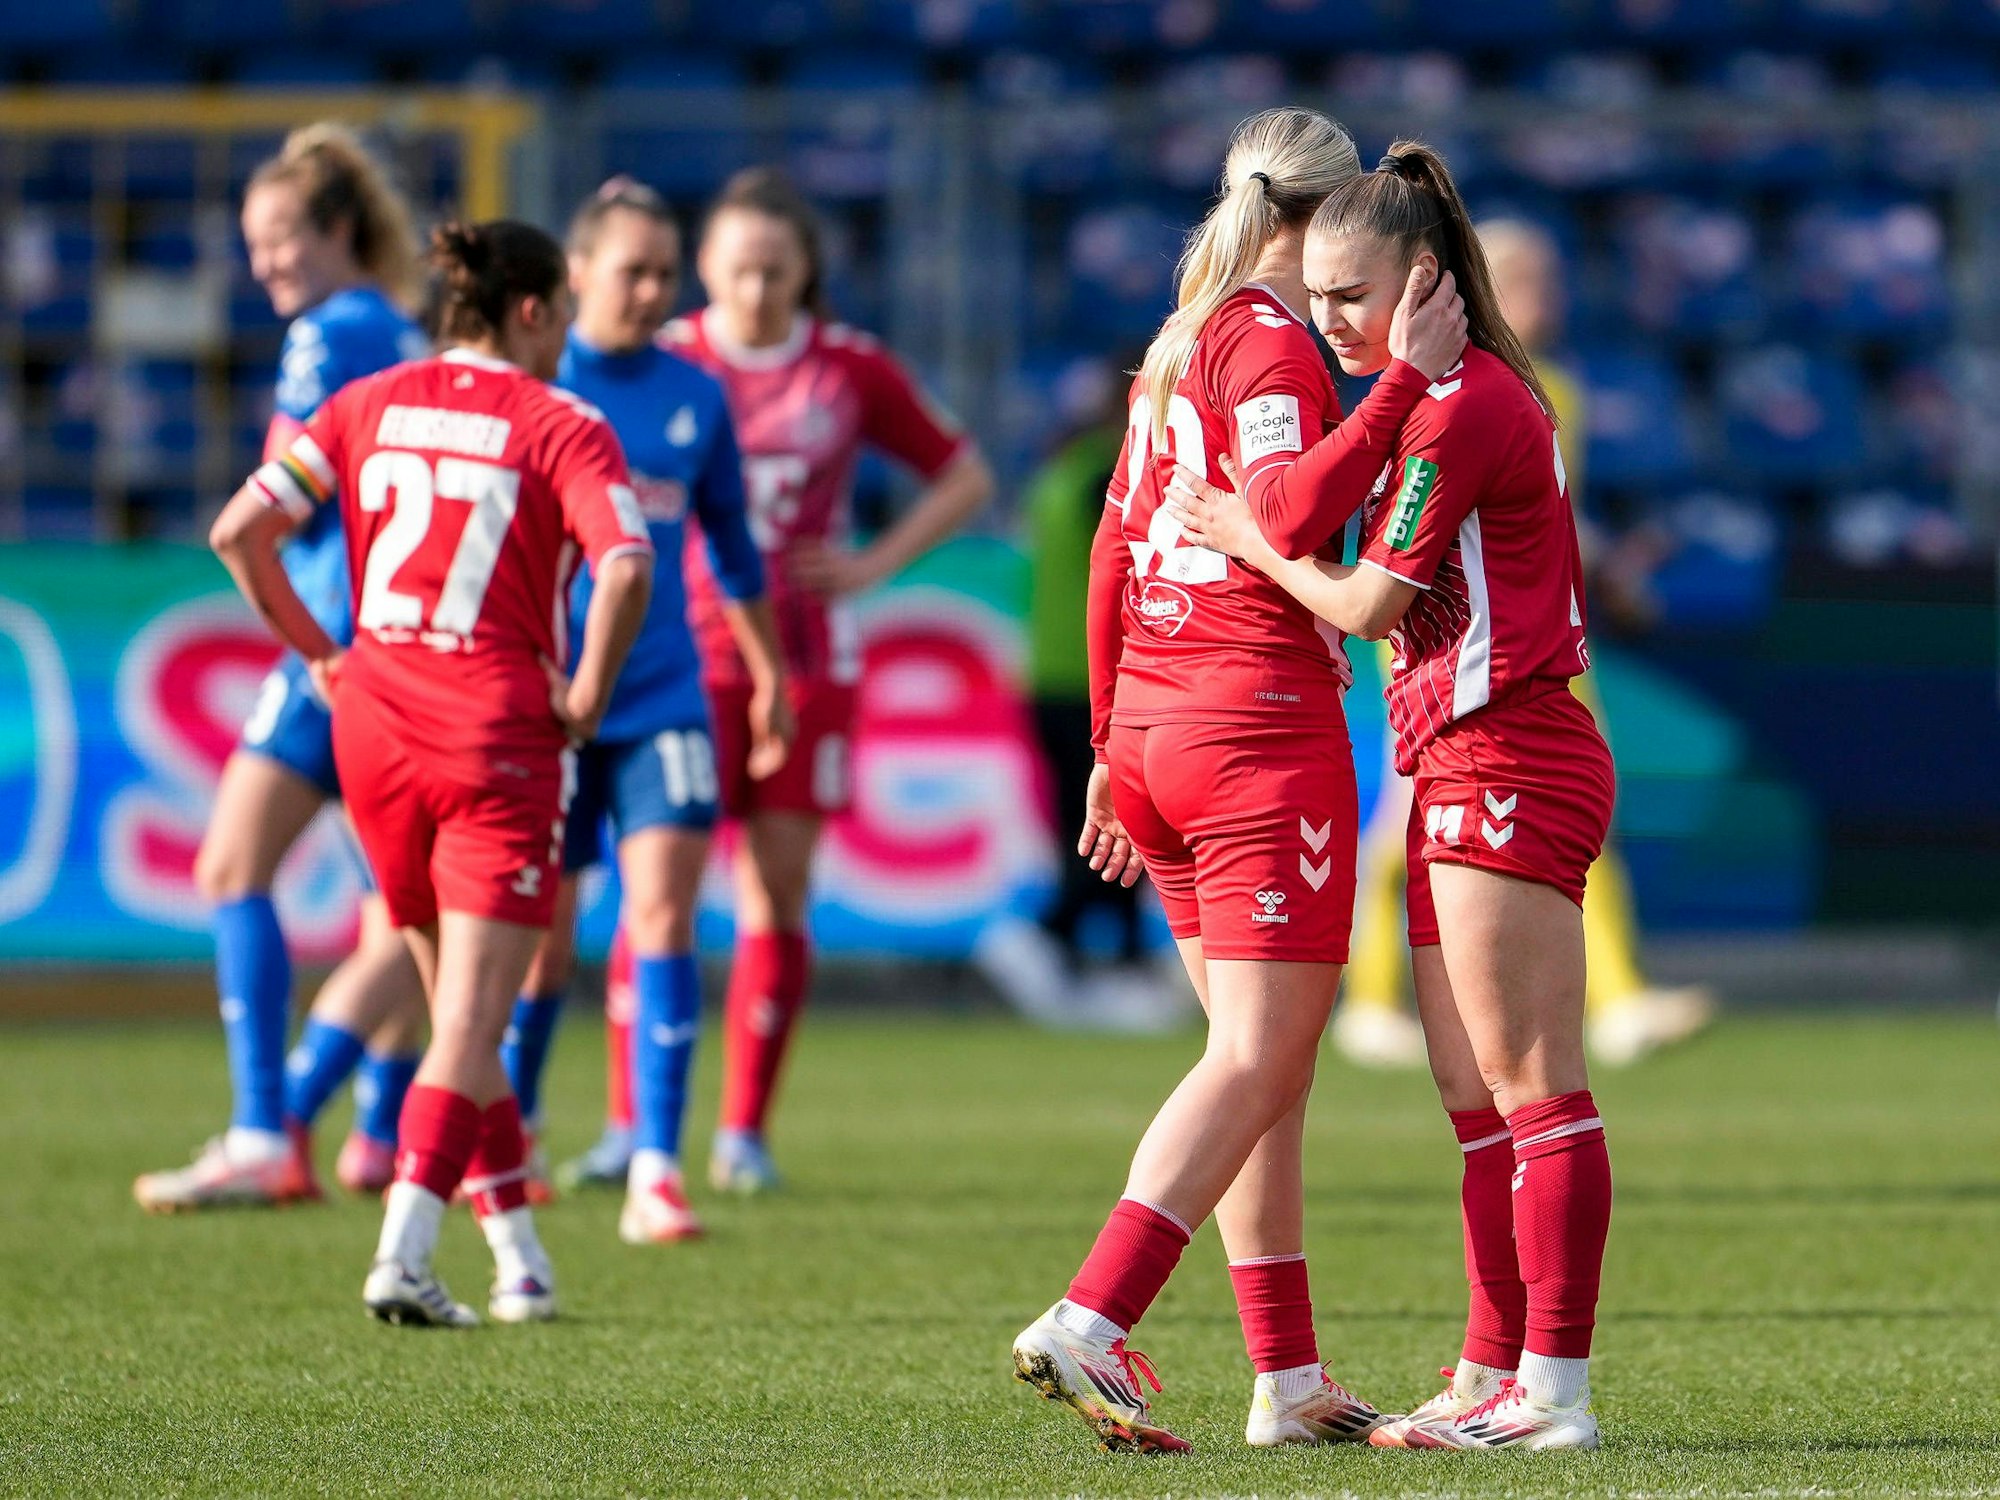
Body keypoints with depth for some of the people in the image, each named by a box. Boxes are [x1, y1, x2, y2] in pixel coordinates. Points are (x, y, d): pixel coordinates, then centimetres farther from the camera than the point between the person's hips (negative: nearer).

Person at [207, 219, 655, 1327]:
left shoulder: (370, 404, 8)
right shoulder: (560, 426, -4)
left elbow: (240, 530, 0)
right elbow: (625, 568, -21)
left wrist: (319, 654, 9)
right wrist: (586, 697, -7)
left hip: (374, 726, 5)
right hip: (499, 738, -5)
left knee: (458, 1004, 18)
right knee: (472, 1020, -4)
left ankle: (518, 1258, 22)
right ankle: (403, 1257, -19)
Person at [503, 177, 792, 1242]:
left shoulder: (694, 397, 7)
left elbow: (731, 544, 20)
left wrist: (769, 673, 26)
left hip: (663, 699, 2)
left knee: (663, 917, -13)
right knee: (540, 936, 6)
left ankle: (654, 1173, -16)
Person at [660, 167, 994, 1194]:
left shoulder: (851, 370, 3)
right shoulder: (664, 364, 1)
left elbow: (963, 476, 12)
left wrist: (877, 564, 1)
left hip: (806, 662, 1)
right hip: (685, 654, -1)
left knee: (779, 893, -1)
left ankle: (744, 1131, 6)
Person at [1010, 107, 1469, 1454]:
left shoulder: (1180, 346, 16)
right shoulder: (1272, 341, -9)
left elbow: (1113, 560, 19)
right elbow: (1293, 516, -25)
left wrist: (1116, 750, 24)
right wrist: (1403, 381, -24)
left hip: (1159, 733, 9)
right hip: (1264, 732, -9)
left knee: (1264, 1059, 11)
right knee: (1258, 1063, -9)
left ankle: (1290, 1381, 11)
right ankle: (1090, 1325, -21)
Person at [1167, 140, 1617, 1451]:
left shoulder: (1461, 408, -14)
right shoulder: (1461, 396, 19)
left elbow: (1370, 602, -15)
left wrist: (1244, 537, 0)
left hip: (1506, 765, -11)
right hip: (1463, 771, 11)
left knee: (1531, 1085, -9)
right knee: (1475, 1091, 11)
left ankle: (1554, 1388, -9)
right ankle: (1493, 1371, 13)